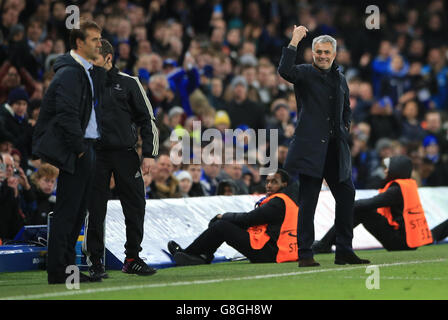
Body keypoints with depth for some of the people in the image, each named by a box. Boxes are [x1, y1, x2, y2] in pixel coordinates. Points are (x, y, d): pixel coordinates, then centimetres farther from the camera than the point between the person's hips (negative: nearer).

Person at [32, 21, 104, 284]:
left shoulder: (87, 71, 17)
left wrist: (102, 65, 9)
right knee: (67, 210, -8)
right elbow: (67, 114, -21)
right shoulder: (69, 73, -15)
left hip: (86, 148, 10)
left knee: (79, 210, 12)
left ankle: (66, 266, 17)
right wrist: (79, 147, -17)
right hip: (74, 152, -10)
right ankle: (59, 271, -6)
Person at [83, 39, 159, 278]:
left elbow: (147, 119, 7)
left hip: (125, 154, 0)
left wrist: (149, 154, -1)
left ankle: (132, 258, 14)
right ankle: (94, 261, 5)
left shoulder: (128, 84, 5)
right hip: (95, 154, 0)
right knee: (95, 209, -2)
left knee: (135, 207, 2)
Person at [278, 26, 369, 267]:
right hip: (311, 146, -6)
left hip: (335, 148, 6)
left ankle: (344, 252, 16)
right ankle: (304, 254, -3)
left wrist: (345, 127, 13)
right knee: (308, 200, -6)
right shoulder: (305, 73, 0)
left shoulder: (340, 78, 17)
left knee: (346, 196, 7)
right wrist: (294, 41, -23)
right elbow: (284, 71, -23)